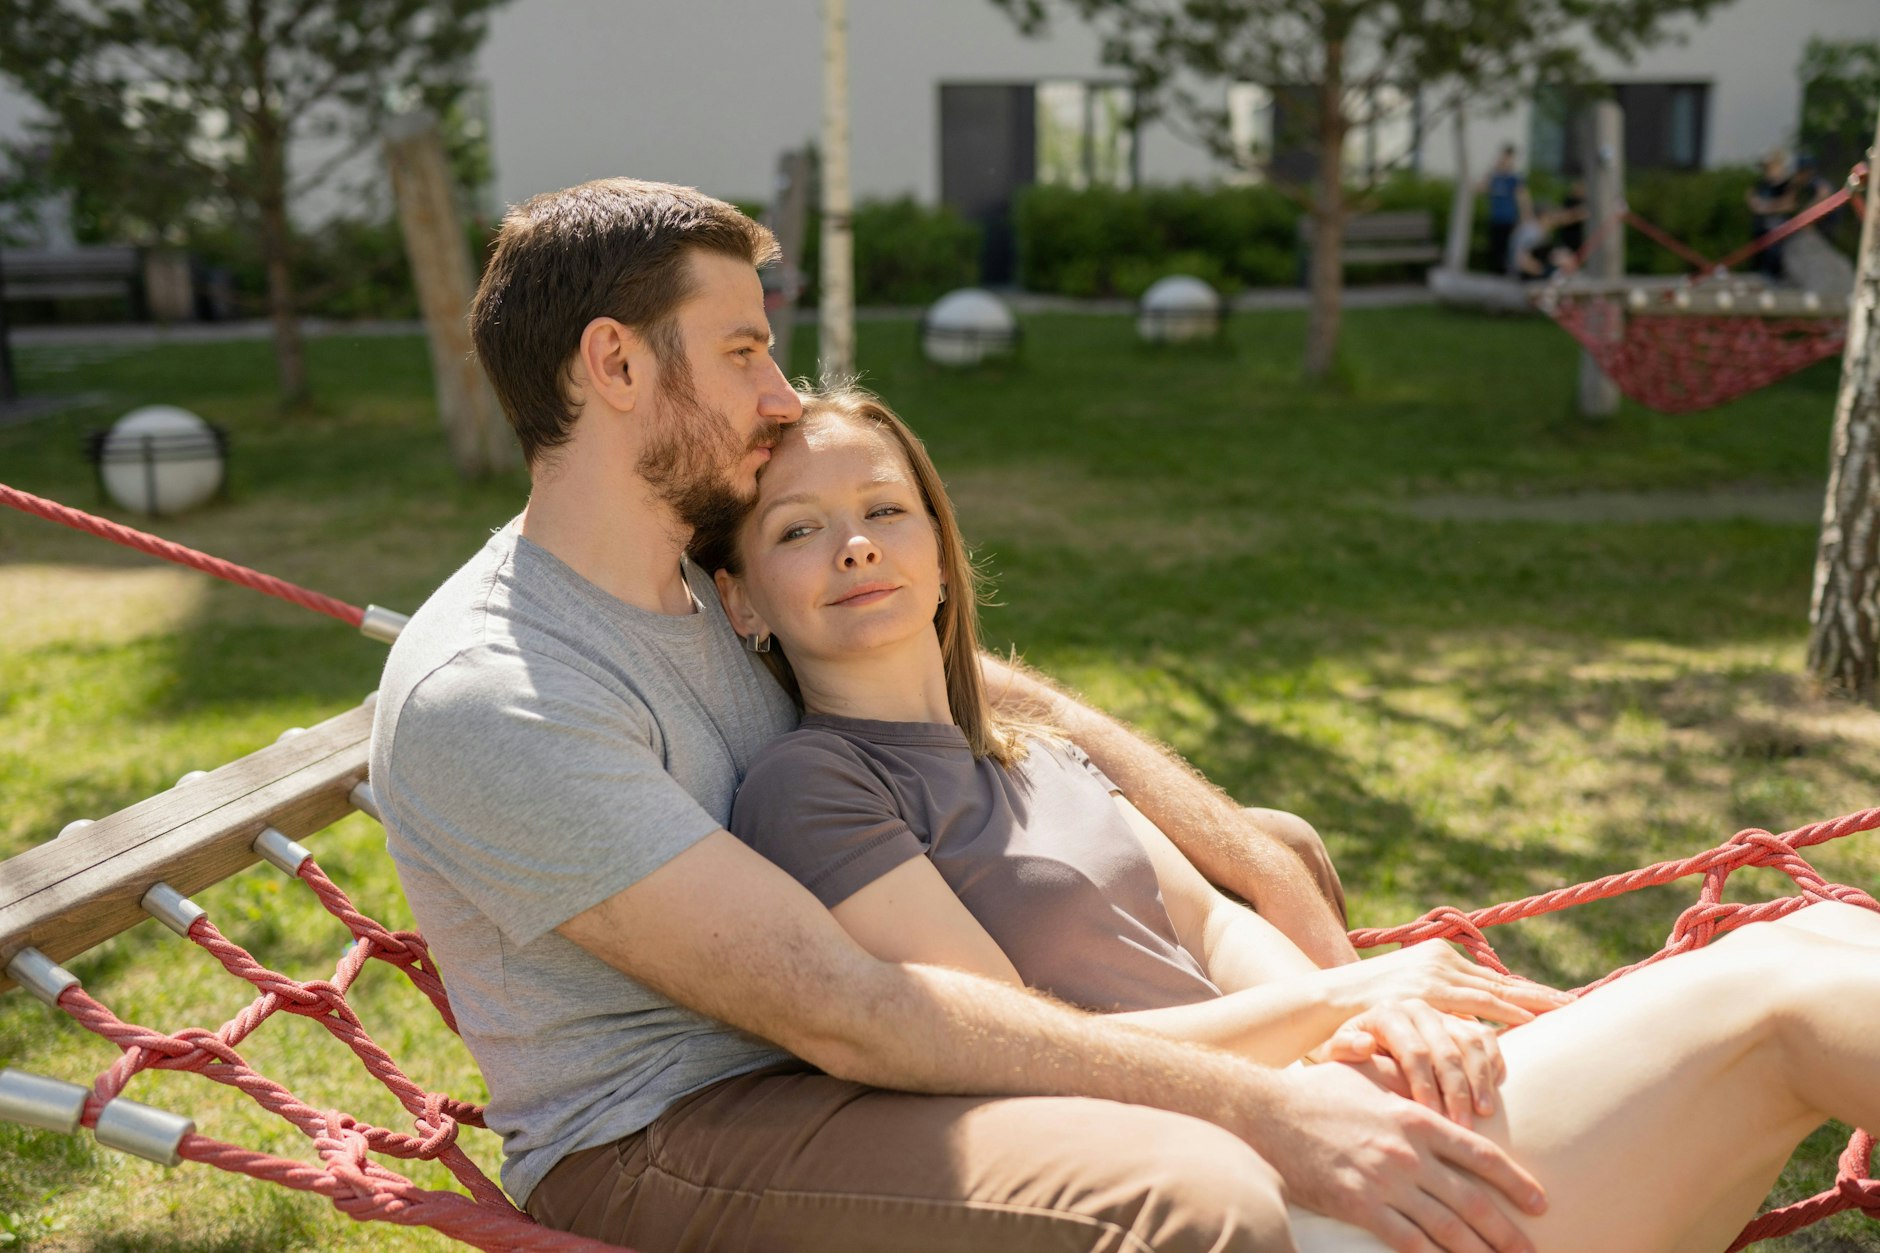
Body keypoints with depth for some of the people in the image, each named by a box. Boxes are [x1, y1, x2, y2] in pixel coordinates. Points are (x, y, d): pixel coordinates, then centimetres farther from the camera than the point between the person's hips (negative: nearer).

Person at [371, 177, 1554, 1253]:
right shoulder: (482, 701, -23)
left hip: (815, 1052, 8)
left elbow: (1034, 717, 3)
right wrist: (1262, 1110, -30)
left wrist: (1314, 923, -6)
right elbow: (842, 1010, -29)